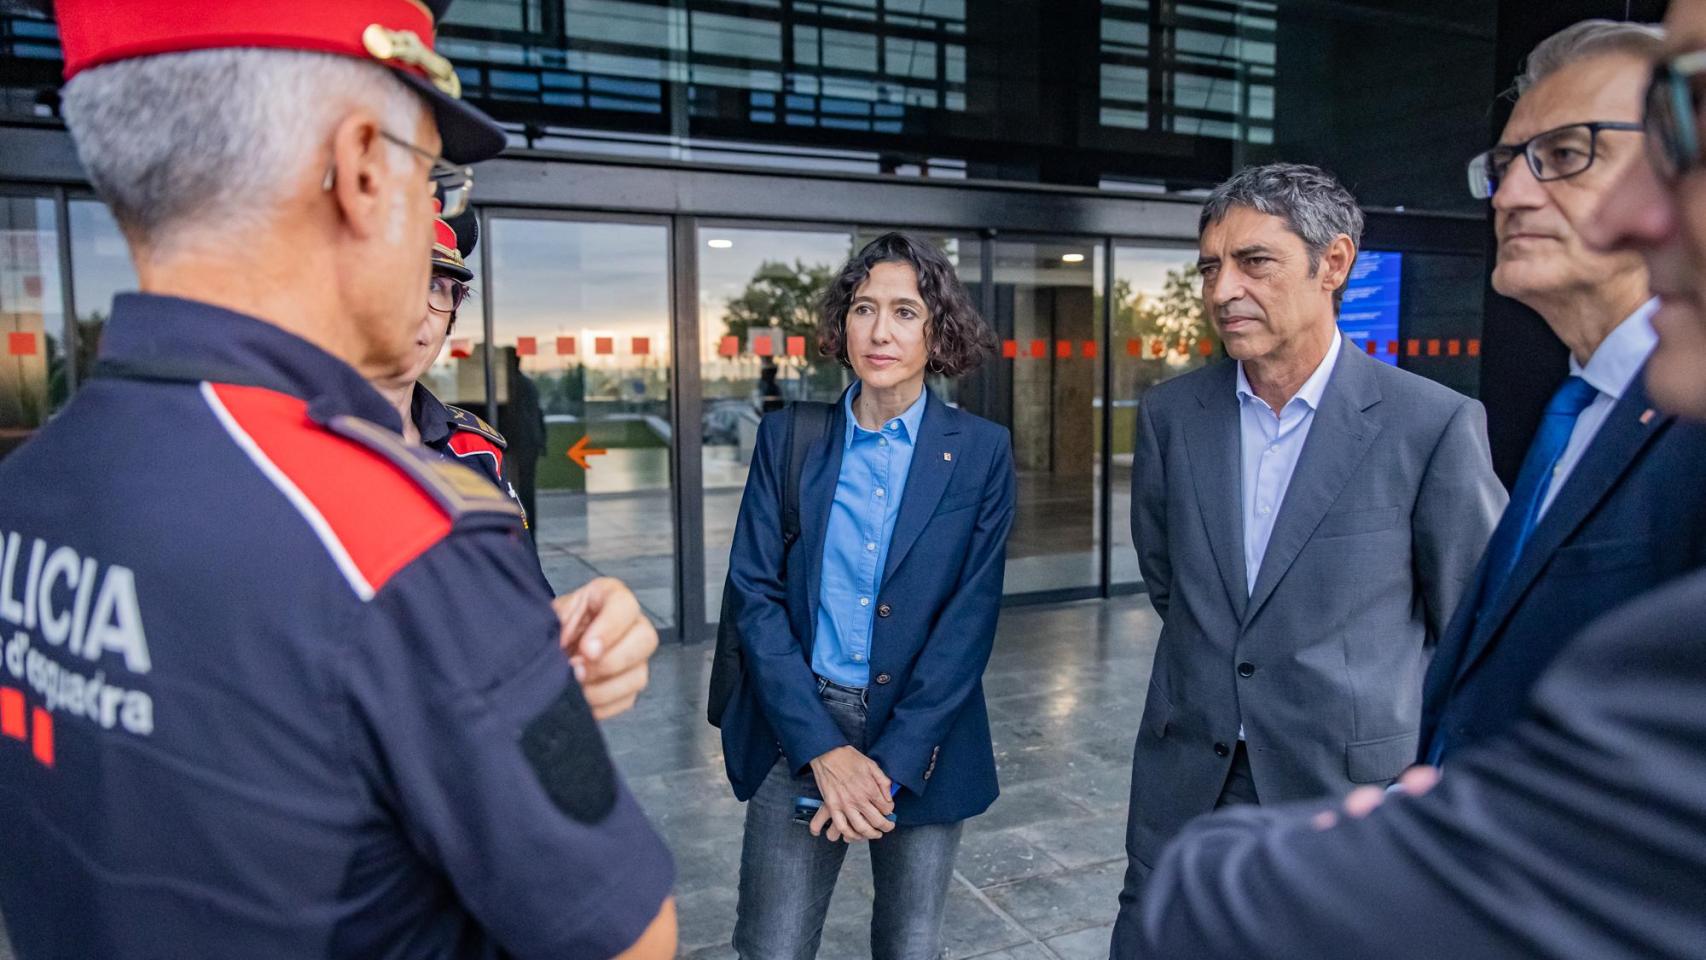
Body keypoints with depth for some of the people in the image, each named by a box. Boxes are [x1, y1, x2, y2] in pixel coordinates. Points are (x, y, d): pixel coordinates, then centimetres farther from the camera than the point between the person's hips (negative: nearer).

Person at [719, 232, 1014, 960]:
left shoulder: (980, 452, -4)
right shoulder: (787, 438, -1)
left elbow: (970, 619, -7)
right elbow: (754, 593, -5)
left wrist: (891, 763, -12)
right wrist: (823, 747, -12)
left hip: (922, 741, 0)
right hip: (798, 735, 1)